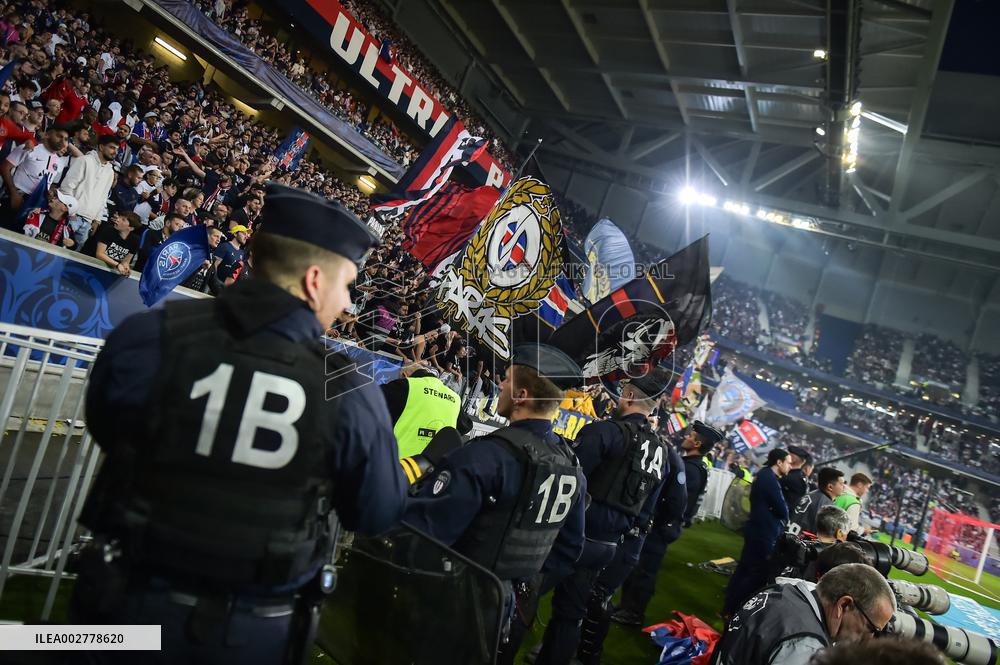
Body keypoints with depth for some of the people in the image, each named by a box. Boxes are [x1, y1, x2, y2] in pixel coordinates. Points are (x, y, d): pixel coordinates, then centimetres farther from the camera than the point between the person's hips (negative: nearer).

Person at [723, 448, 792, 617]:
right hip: (764, 534, -10)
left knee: (745, 569, 15)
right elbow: (782, 510, -19)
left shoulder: (764, 476, 14)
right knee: (759, 574, -3)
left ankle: (730, 607, 23)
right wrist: (784, 516, 2)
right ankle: (732, 610, 2)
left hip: (758, 531, 10)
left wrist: (780, 515, -5)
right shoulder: (770, 478, -18)